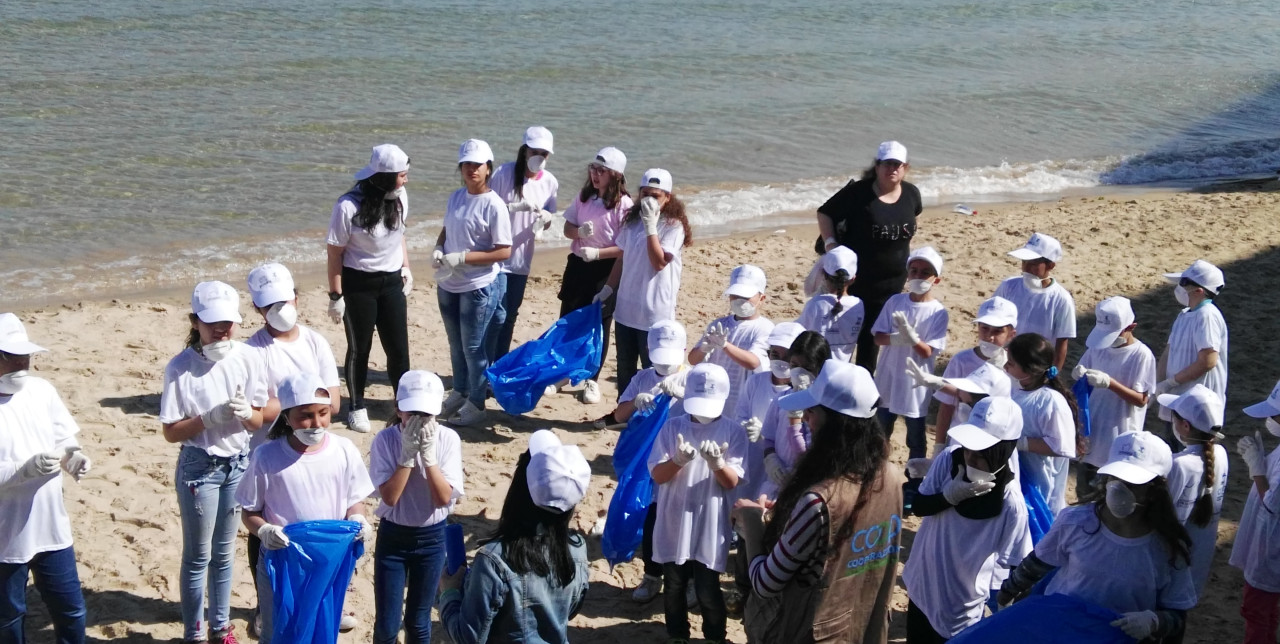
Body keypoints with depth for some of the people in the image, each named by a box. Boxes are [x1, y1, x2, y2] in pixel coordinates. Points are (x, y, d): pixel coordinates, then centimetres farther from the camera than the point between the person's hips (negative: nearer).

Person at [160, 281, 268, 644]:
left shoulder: (246, 359, -7)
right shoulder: (181, 367, -15)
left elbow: (258, 422, -1)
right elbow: (171, 431, -13)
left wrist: (245, 413, -23)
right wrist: (211, 417, -27)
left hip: (239, 464, 3)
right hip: (199, 467, -3)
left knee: (224, 552, 18)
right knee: (198, 556, 7)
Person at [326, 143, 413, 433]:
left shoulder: (400, 197, -6)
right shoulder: (349, 207, -21)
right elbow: (335, 253, -13)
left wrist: (406, 267, 7)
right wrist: (336, 296, -11)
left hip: (392, 282, 4)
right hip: (358, 285, -4)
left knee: (398, 348, 5)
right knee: (359, 348, 8)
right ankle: (357, 409, 23)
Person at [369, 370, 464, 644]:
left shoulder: (448, 439, -12)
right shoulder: (385, 440, -14)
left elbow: (444, 498, -17)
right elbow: (389, 496, -21)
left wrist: (428, 454, -25)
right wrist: (408, 454, -27)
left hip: (432, 538, 1)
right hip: (392, 536, -1)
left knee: (418, 621, 14)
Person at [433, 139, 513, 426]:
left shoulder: (494, 205, -17)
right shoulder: (456, 197, 3)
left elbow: (503, 251, -18)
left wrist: (461, 258, -22)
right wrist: (438, 249, -6)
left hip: (480, 286, -7)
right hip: (448, 285, 7)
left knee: (473, 346, 4)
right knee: (456, 344, 20)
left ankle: (476, 403, 20)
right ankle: (459, 392, 39)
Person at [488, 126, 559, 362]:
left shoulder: (550, 182, 1)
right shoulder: (504, 173, -13)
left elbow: (548, 220, 9)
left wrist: (546, 218, -15)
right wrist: (517, 206, -27)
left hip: (522, 259, 5)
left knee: (510, 316, 14)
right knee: (498, 315, -9)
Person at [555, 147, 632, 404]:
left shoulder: (624, 204, -13)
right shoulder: (584, 197, 3)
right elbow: (567, 228, 8)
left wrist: (596, 253, -25)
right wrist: (580, 231, -14)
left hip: (606, 270, -5)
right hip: (578, 265, 5)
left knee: (599, 324, 6)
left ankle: (592, 381, 19)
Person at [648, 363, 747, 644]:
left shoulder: (733, 433, -6)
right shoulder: (672, 427, -4)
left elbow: (732, 482, -8)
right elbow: (657, 475, -6)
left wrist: (717, 463, -30)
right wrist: (678, 460, -28)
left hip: (710, 528, -2)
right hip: (674, 525, 2)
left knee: (708, 591, 4)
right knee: (673, 587, 14)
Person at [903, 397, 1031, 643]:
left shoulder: (1011, 503, -28)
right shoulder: (949, 459, -17)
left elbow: (1015, 567, -18)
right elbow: (919, 506, -6)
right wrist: (950, 496, -25)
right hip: (921, 587, 5)